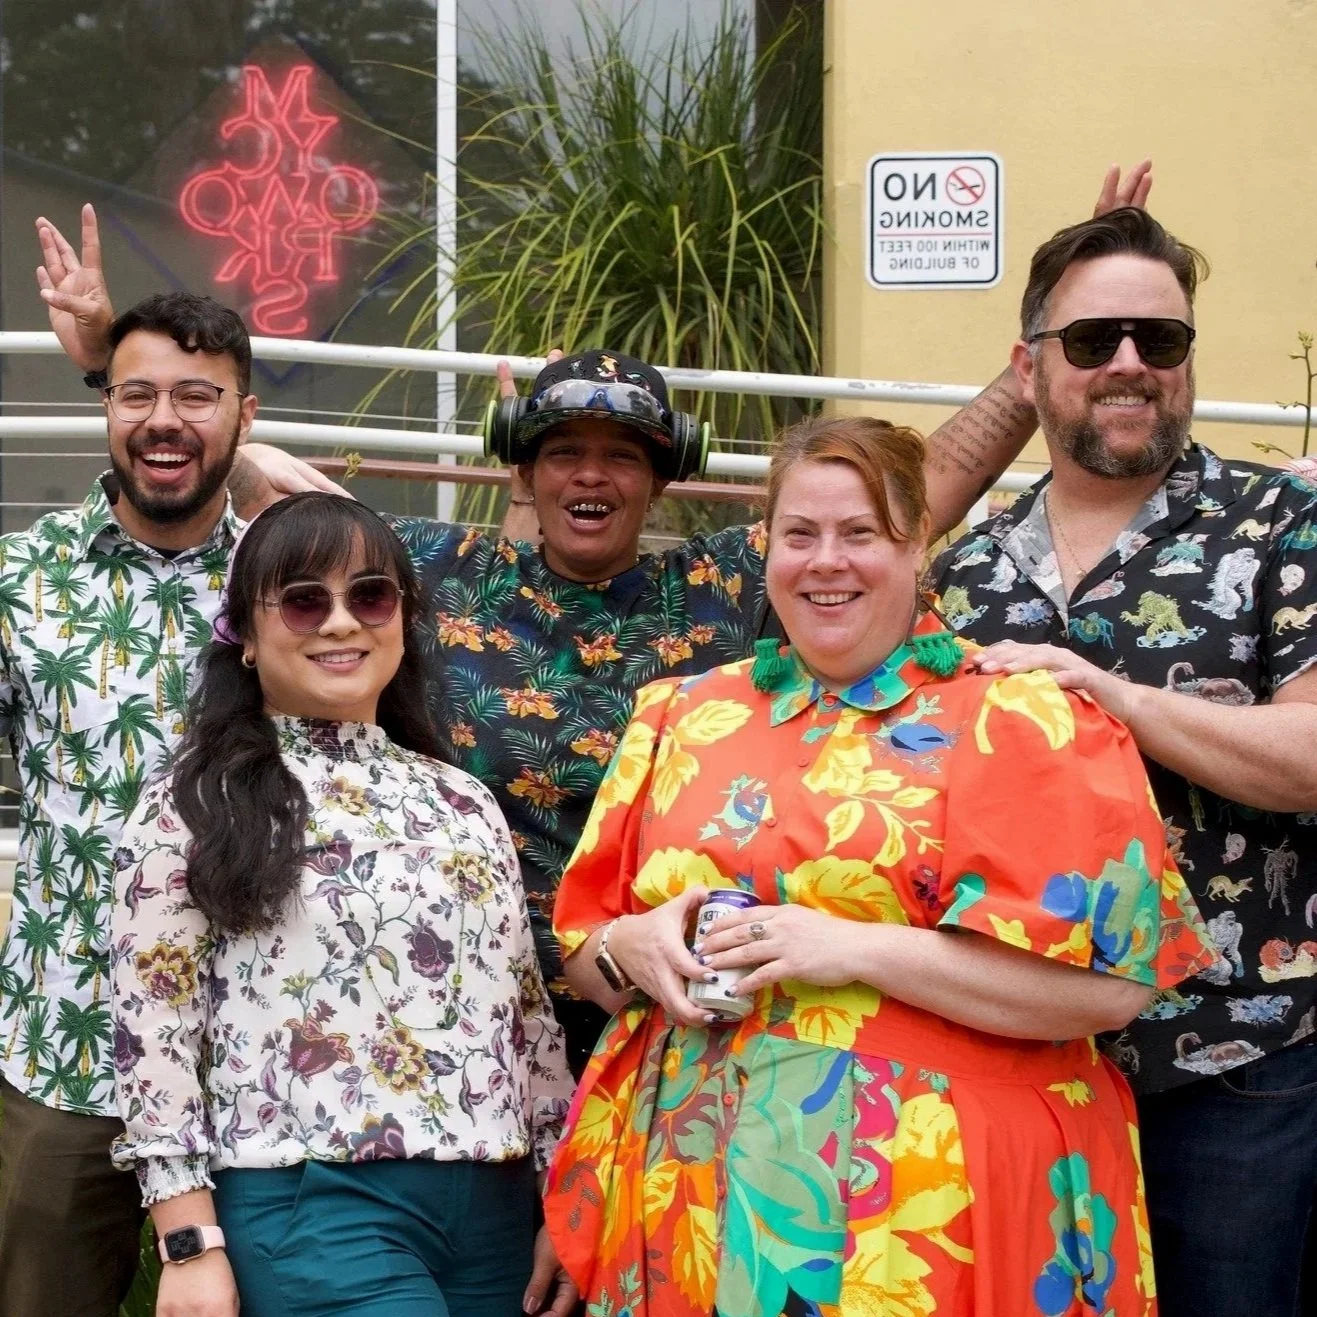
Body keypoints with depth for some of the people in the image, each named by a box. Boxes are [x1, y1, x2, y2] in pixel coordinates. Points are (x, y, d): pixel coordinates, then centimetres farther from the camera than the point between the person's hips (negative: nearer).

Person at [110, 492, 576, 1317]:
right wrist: (192, 1246, -10)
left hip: (496, 1208, 5)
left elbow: (529, 1007, 15)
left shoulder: (466, 802, 14)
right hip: (308, 1209, -5)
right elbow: (153, 1027, -4)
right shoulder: (196, 808, 1)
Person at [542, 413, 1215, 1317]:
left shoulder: (1020, 724, -4)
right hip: (689, 1194, 4)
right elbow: (580, 946, 15)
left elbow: (1112, 982, -12)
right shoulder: (684, 717, 11)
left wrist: (861, 950, -18)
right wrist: (630, 949, -8)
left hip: (919, 1201, -4)